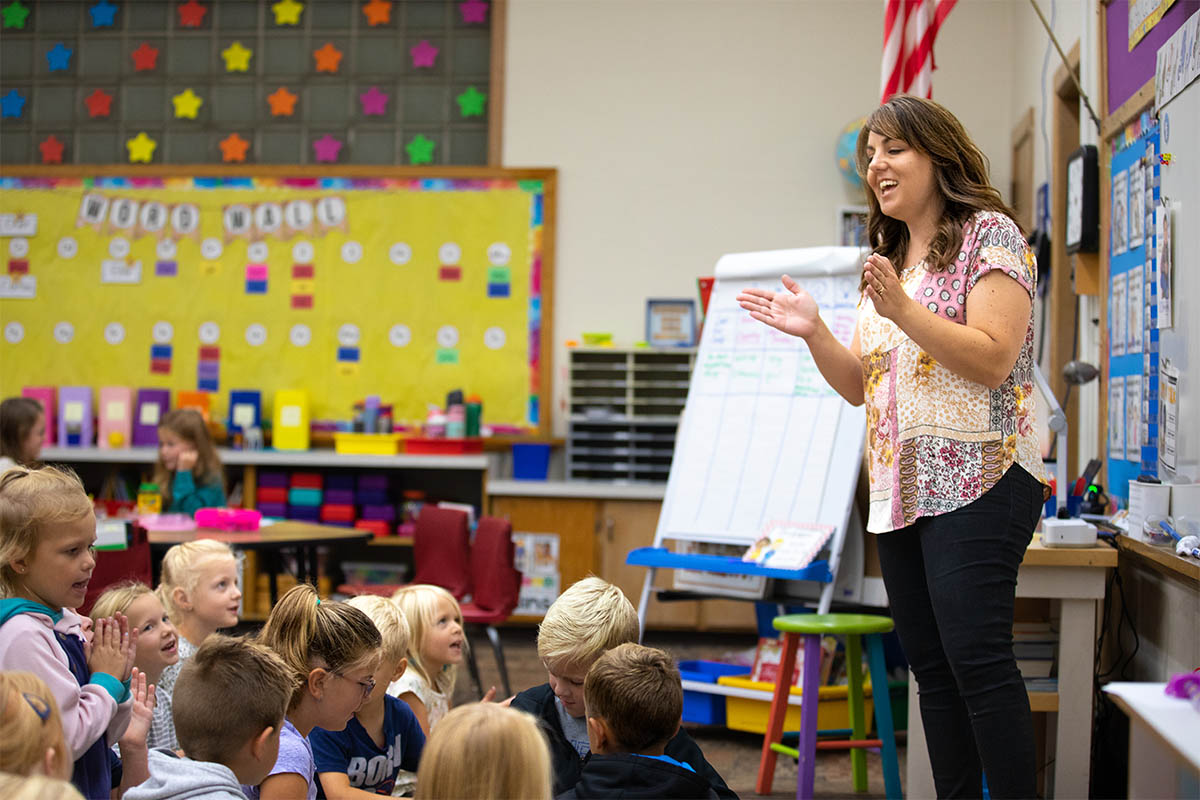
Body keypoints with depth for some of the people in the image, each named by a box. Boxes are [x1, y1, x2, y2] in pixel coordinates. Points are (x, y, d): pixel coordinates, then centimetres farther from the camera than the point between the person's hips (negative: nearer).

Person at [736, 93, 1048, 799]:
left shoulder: (990, 233, -3)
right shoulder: (889, 260, 21)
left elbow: (993, 361, -14)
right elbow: (863, 385, 19)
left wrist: (902, 309, -21)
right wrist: (813, 330, 3)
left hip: (977, 482, -8)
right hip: (901, 489, 8)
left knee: (975, 654, -14)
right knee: (930, 665, 8)